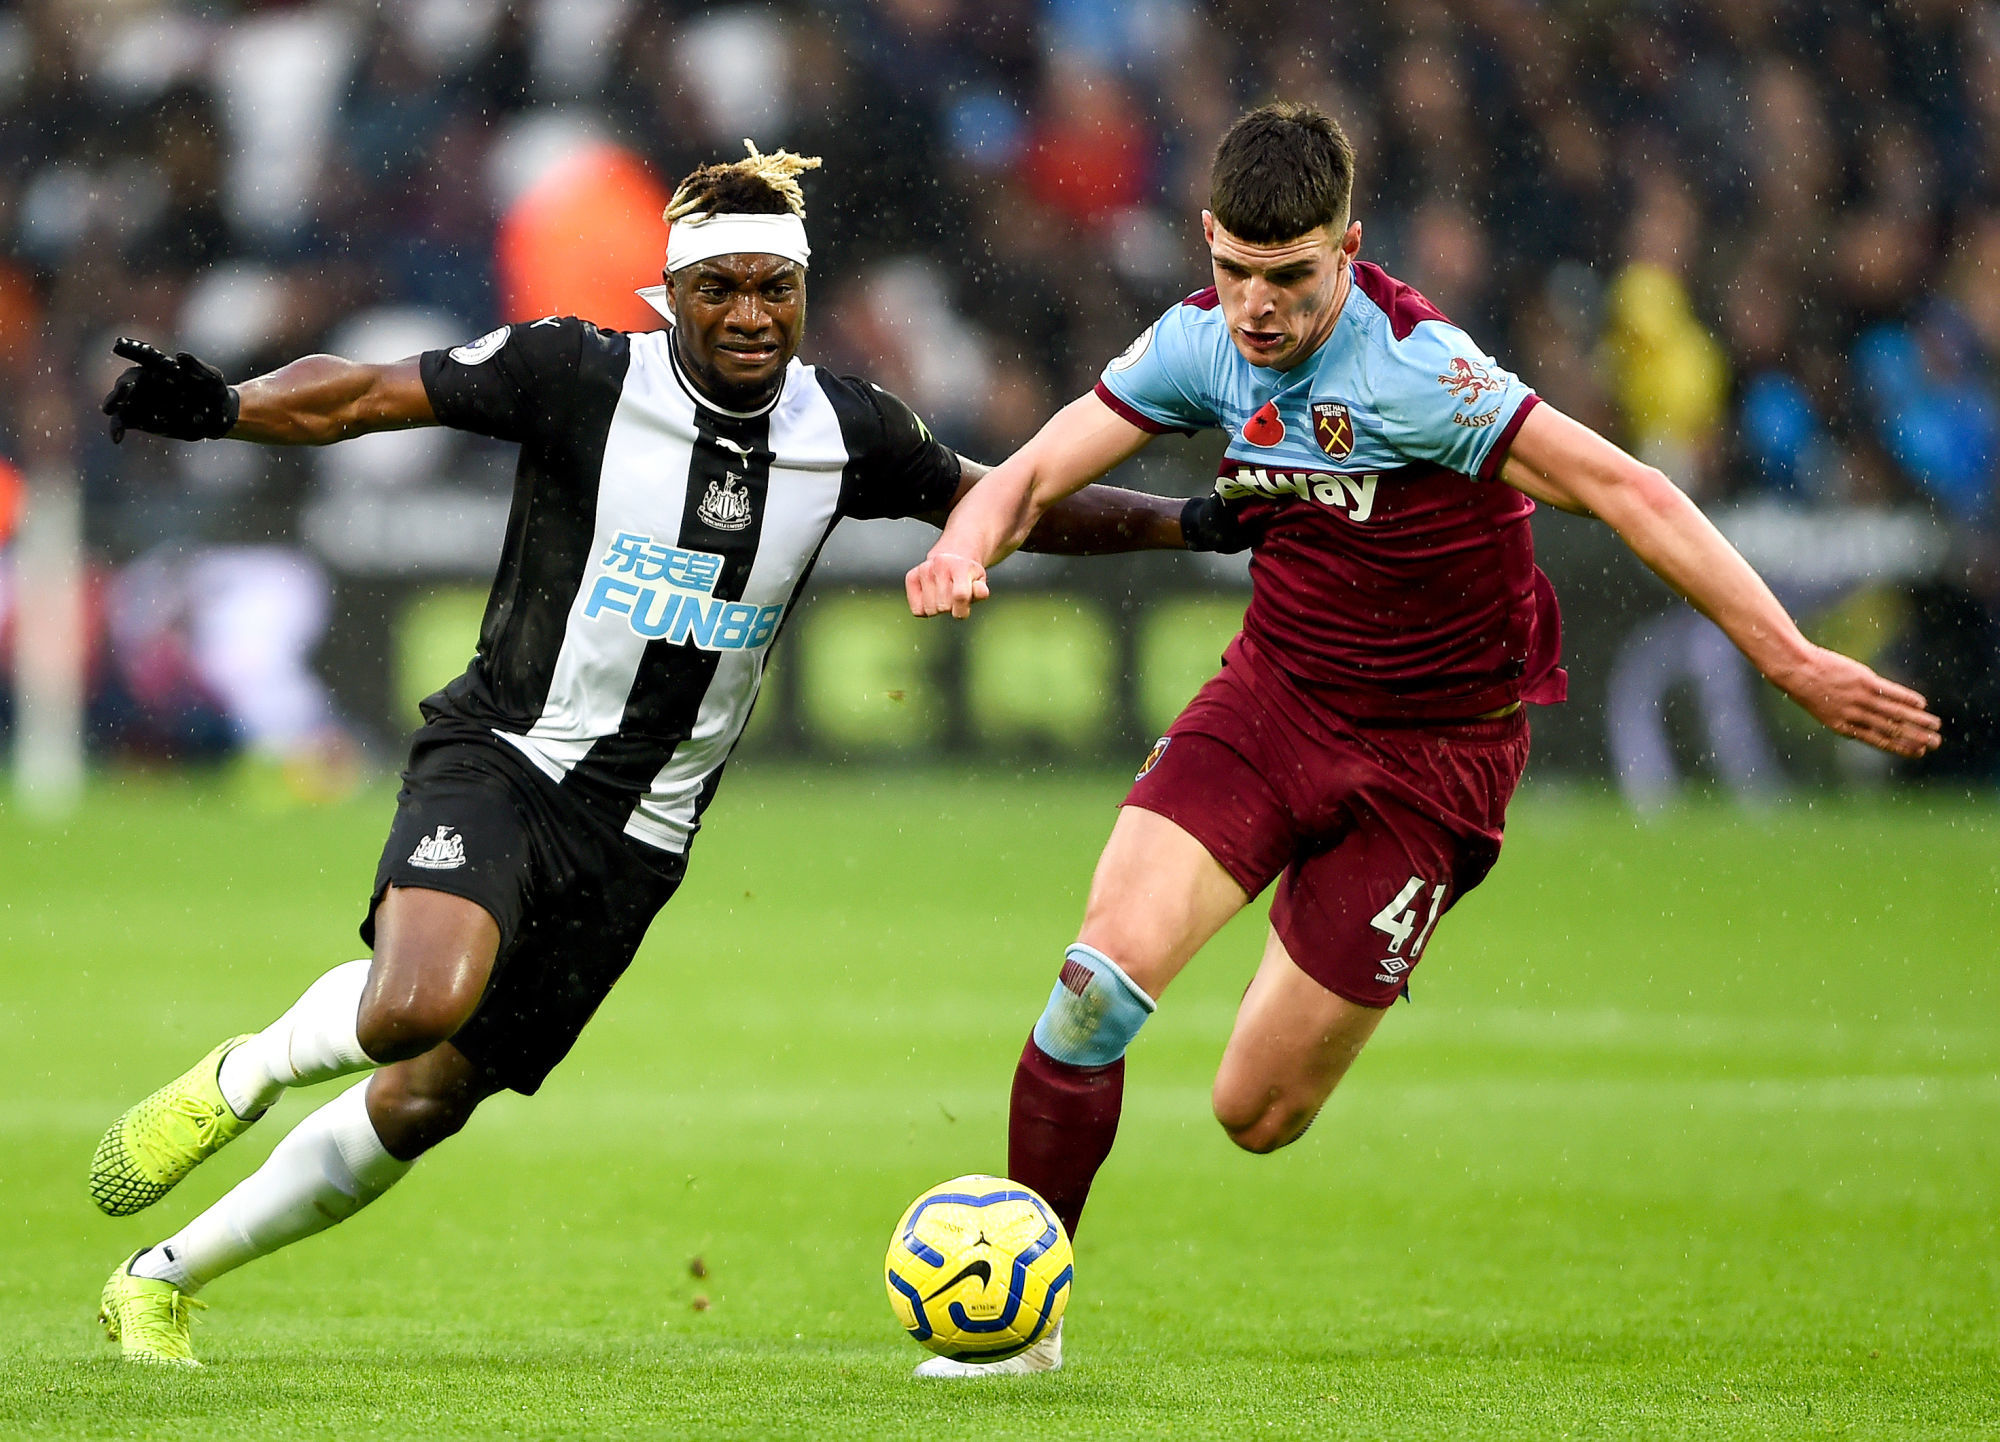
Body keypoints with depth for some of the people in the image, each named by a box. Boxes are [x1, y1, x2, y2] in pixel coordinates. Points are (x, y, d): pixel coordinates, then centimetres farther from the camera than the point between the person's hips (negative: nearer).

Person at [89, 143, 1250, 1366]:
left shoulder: (848, 432, 1)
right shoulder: (577, 376, -12)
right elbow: (356, 396, -12)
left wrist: (1189, 522, 10)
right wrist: (222, 410, -30)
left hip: (637, 837, 4)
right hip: (501, 761, -4)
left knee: (423, 1105, 5)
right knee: (420, 1002, -34)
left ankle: (163, 1280, 25)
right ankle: (238, 1078, 0)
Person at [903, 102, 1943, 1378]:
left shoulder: (1413, 370, -25)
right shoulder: (1202, 343, -6)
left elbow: (1622, 491, -26)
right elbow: (1033, 476, -1)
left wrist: (1792, 659, -30)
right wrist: (966, 545, -26)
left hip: (1428, 755, -4)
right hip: (1271, 696, 4)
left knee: (1260, 1116, -2)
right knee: (1107, 968, -20)